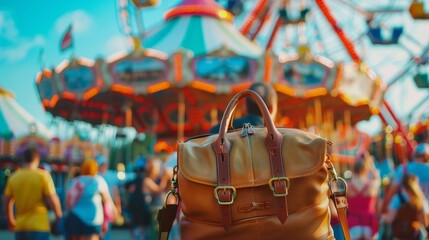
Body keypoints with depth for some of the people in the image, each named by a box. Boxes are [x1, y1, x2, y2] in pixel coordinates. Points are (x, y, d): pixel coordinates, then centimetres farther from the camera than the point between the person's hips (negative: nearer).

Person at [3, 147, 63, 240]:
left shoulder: (14, 177, 6)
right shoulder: (42, 175, -8)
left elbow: (7, 202, 12)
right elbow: (52, 199, -13)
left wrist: (10, 220, 27)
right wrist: (59, 215, 4)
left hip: (20, 226, 5)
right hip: (39, 225, -5)